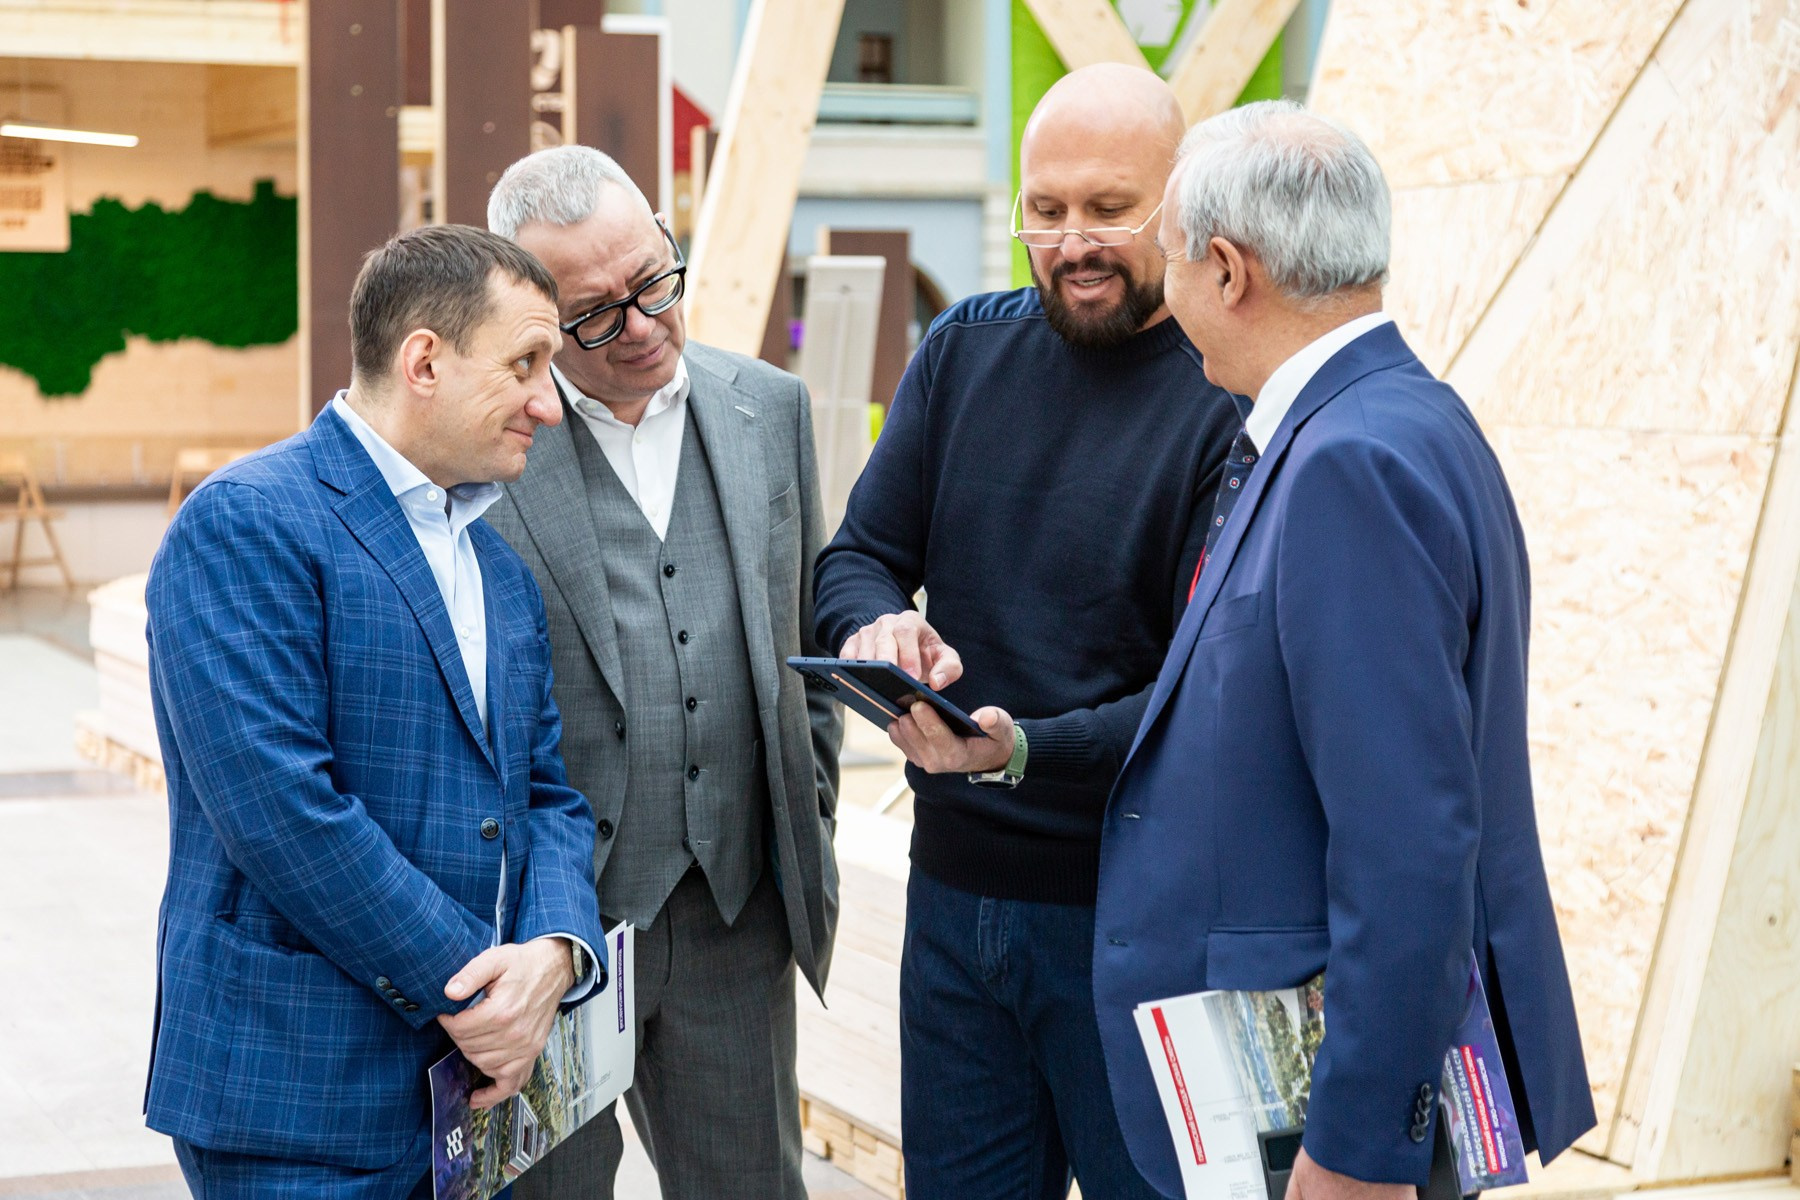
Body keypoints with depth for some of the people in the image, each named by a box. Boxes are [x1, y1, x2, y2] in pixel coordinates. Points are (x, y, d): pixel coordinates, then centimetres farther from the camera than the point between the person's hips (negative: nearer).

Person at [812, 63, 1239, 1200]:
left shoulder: (1234, 402, -12)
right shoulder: (967, 348, 5)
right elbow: (858, 557, 8)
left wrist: (1027, 749, -30)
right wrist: (879, 629, -16)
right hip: (954, 890, 5)